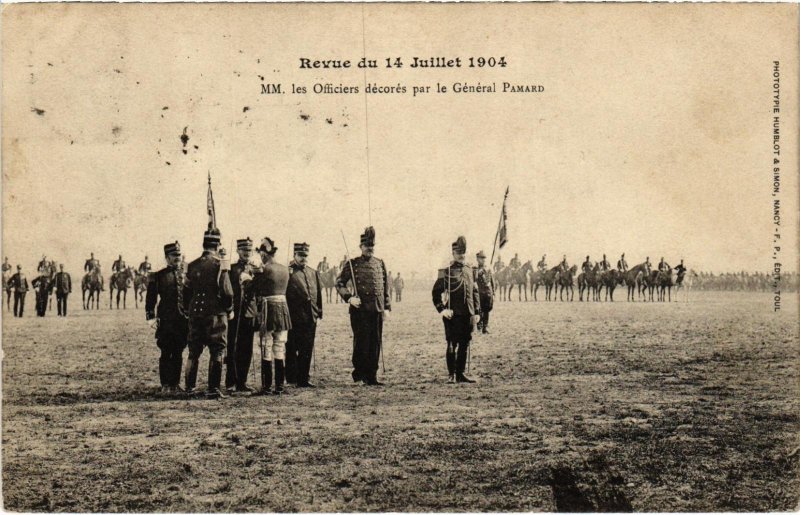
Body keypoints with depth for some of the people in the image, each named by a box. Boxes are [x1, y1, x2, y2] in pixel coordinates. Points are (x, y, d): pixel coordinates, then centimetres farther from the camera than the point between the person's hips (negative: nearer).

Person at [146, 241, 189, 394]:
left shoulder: (186, 275, 12)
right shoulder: (158, 276, 3)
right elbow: (150, 298, 2)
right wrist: (151, 317, -7)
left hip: (183, 321, 3)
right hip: (165, 322, -3)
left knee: (178, 354, 8)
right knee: (166, 354, -1)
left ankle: (175, 384, 15)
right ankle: (165, 385, 4)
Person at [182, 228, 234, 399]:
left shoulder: (192, 265, 6)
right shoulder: (220, 265, -10)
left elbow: (186, 291, 10)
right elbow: (227, 291, -12)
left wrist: (187, 311, 21)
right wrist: (230, 309, 3)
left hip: (195, 313, 5)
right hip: (216, 314, -5)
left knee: (194, 352, 14)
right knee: (216, 352, 1)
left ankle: (190, 386, 19)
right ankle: (213, 389, -2)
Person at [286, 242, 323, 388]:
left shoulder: (314, 273, 16)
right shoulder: (288, 272, -4)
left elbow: (319, 292, 19)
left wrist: (318, 311, 15)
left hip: (311, 317, 6)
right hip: (295, 317, -6)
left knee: (307, 350, 8)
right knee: (292, 349, 0)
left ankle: (304, 378, 15)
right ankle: (291, 377, 8)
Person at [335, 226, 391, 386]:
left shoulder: (380, 264, 13)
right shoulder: (353, 264, 1)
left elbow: (386, 287, 16)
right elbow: (339, 284, 1)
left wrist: (387, 307, 10)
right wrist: (349, 298, -13)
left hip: (377, 310, 4)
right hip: (360, 309, -4)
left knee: (376, 343, 4)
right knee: (361, 343, -4)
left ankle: (371, 376, 11)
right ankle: (358, 374, 10)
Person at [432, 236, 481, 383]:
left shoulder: (470, 271, 12)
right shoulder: (447, 272, -5)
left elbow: (475, 292, 15)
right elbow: (436, 292, -5)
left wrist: (477, 312, 10)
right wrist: (442, 309, -13)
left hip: (468, 315, 5)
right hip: (453, 314, -5)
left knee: (465, 345, 9)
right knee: (452, 344, -1)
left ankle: (460, 373, 18)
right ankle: (451, 375, 6)